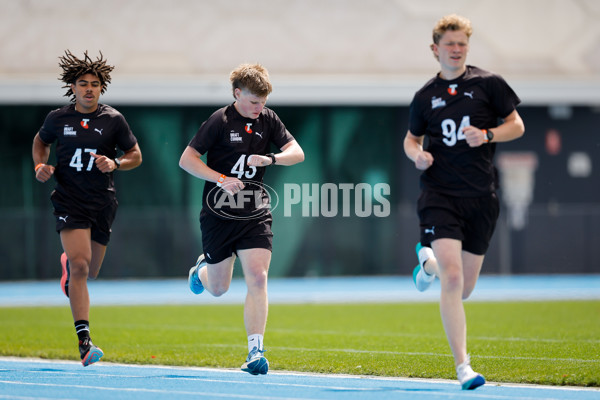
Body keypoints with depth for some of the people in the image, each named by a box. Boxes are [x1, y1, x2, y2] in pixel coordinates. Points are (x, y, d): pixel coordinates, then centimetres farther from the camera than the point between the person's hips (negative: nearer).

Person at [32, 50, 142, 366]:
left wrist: (114, 164, -13)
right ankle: (84, 342, -21)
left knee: (90, 272, 14)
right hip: (69, 201, -2)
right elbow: (41, 141, 20)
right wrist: (40, 165, 1)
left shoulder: (113, 120, -1)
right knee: (81, 266, -19)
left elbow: (135, 156, 7)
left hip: (102, 203, 2)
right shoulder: (58, 118, 0)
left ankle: (69, 263, 55)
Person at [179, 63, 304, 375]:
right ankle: (202, 269, 47)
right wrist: (221, 179, -22)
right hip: (219, 216, -2)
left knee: (257, 279, -14)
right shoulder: (220, 121, -9)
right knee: (218, 288, 10)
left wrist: (270, 159, -20)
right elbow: (187, 159, -10)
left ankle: (255, 350, -15)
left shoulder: (267, 120, 3)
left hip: (255, 215, 2)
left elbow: (297, 153, 0)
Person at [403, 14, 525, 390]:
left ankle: (429, 261, 45)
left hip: (481, 196, 1)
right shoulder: (425, 96, 8)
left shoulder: (489, 84, 3)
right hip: (440, 193, -1)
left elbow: (517, 125, 7)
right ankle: (463, 366, -13)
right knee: (452, 279, -17)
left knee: (464, 287, 9)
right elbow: (411, 138, 21)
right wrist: (417, 154, -2)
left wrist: (488, 135, -12)